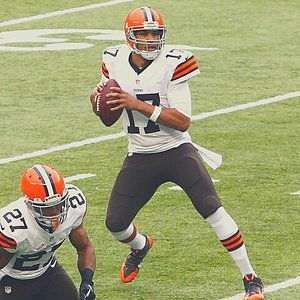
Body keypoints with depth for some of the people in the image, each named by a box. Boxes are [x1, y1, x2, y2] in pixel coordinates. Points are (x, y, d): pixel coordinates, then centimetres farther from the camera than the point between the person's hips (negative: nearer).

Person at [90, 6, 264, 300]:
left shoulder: (172, 64, -16)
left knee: (210, 207, -19)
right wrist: (97, 99, -10)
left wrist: (138, 105, -29)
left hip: (177, 151, -4)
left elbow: (183, 121, -21)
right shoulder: (115, 61, -2)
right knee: (115, 222, 2)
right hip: (139, 157, 4)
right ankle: (140, 246, 41)